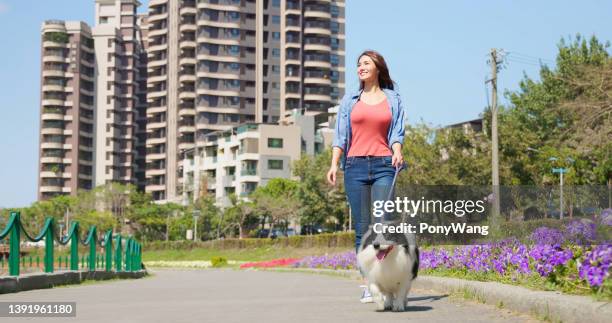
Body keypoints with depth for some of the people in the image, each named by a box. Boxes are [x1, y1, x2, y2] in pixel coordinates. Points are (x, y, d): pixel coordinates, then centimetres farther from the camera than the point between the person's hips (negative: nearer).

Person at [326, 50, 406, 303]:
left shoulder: (393, 99, 13)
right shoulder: (350, 100, 14)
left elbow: (397, 132, 4)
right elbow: (340, 135, 8)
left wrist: (397, 152, -18)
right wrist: (334, 164, -6)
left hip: (384, 166, -1)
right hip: (356, 166, 1)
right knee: (362, 228, -1)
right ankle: (367, 285, 3)